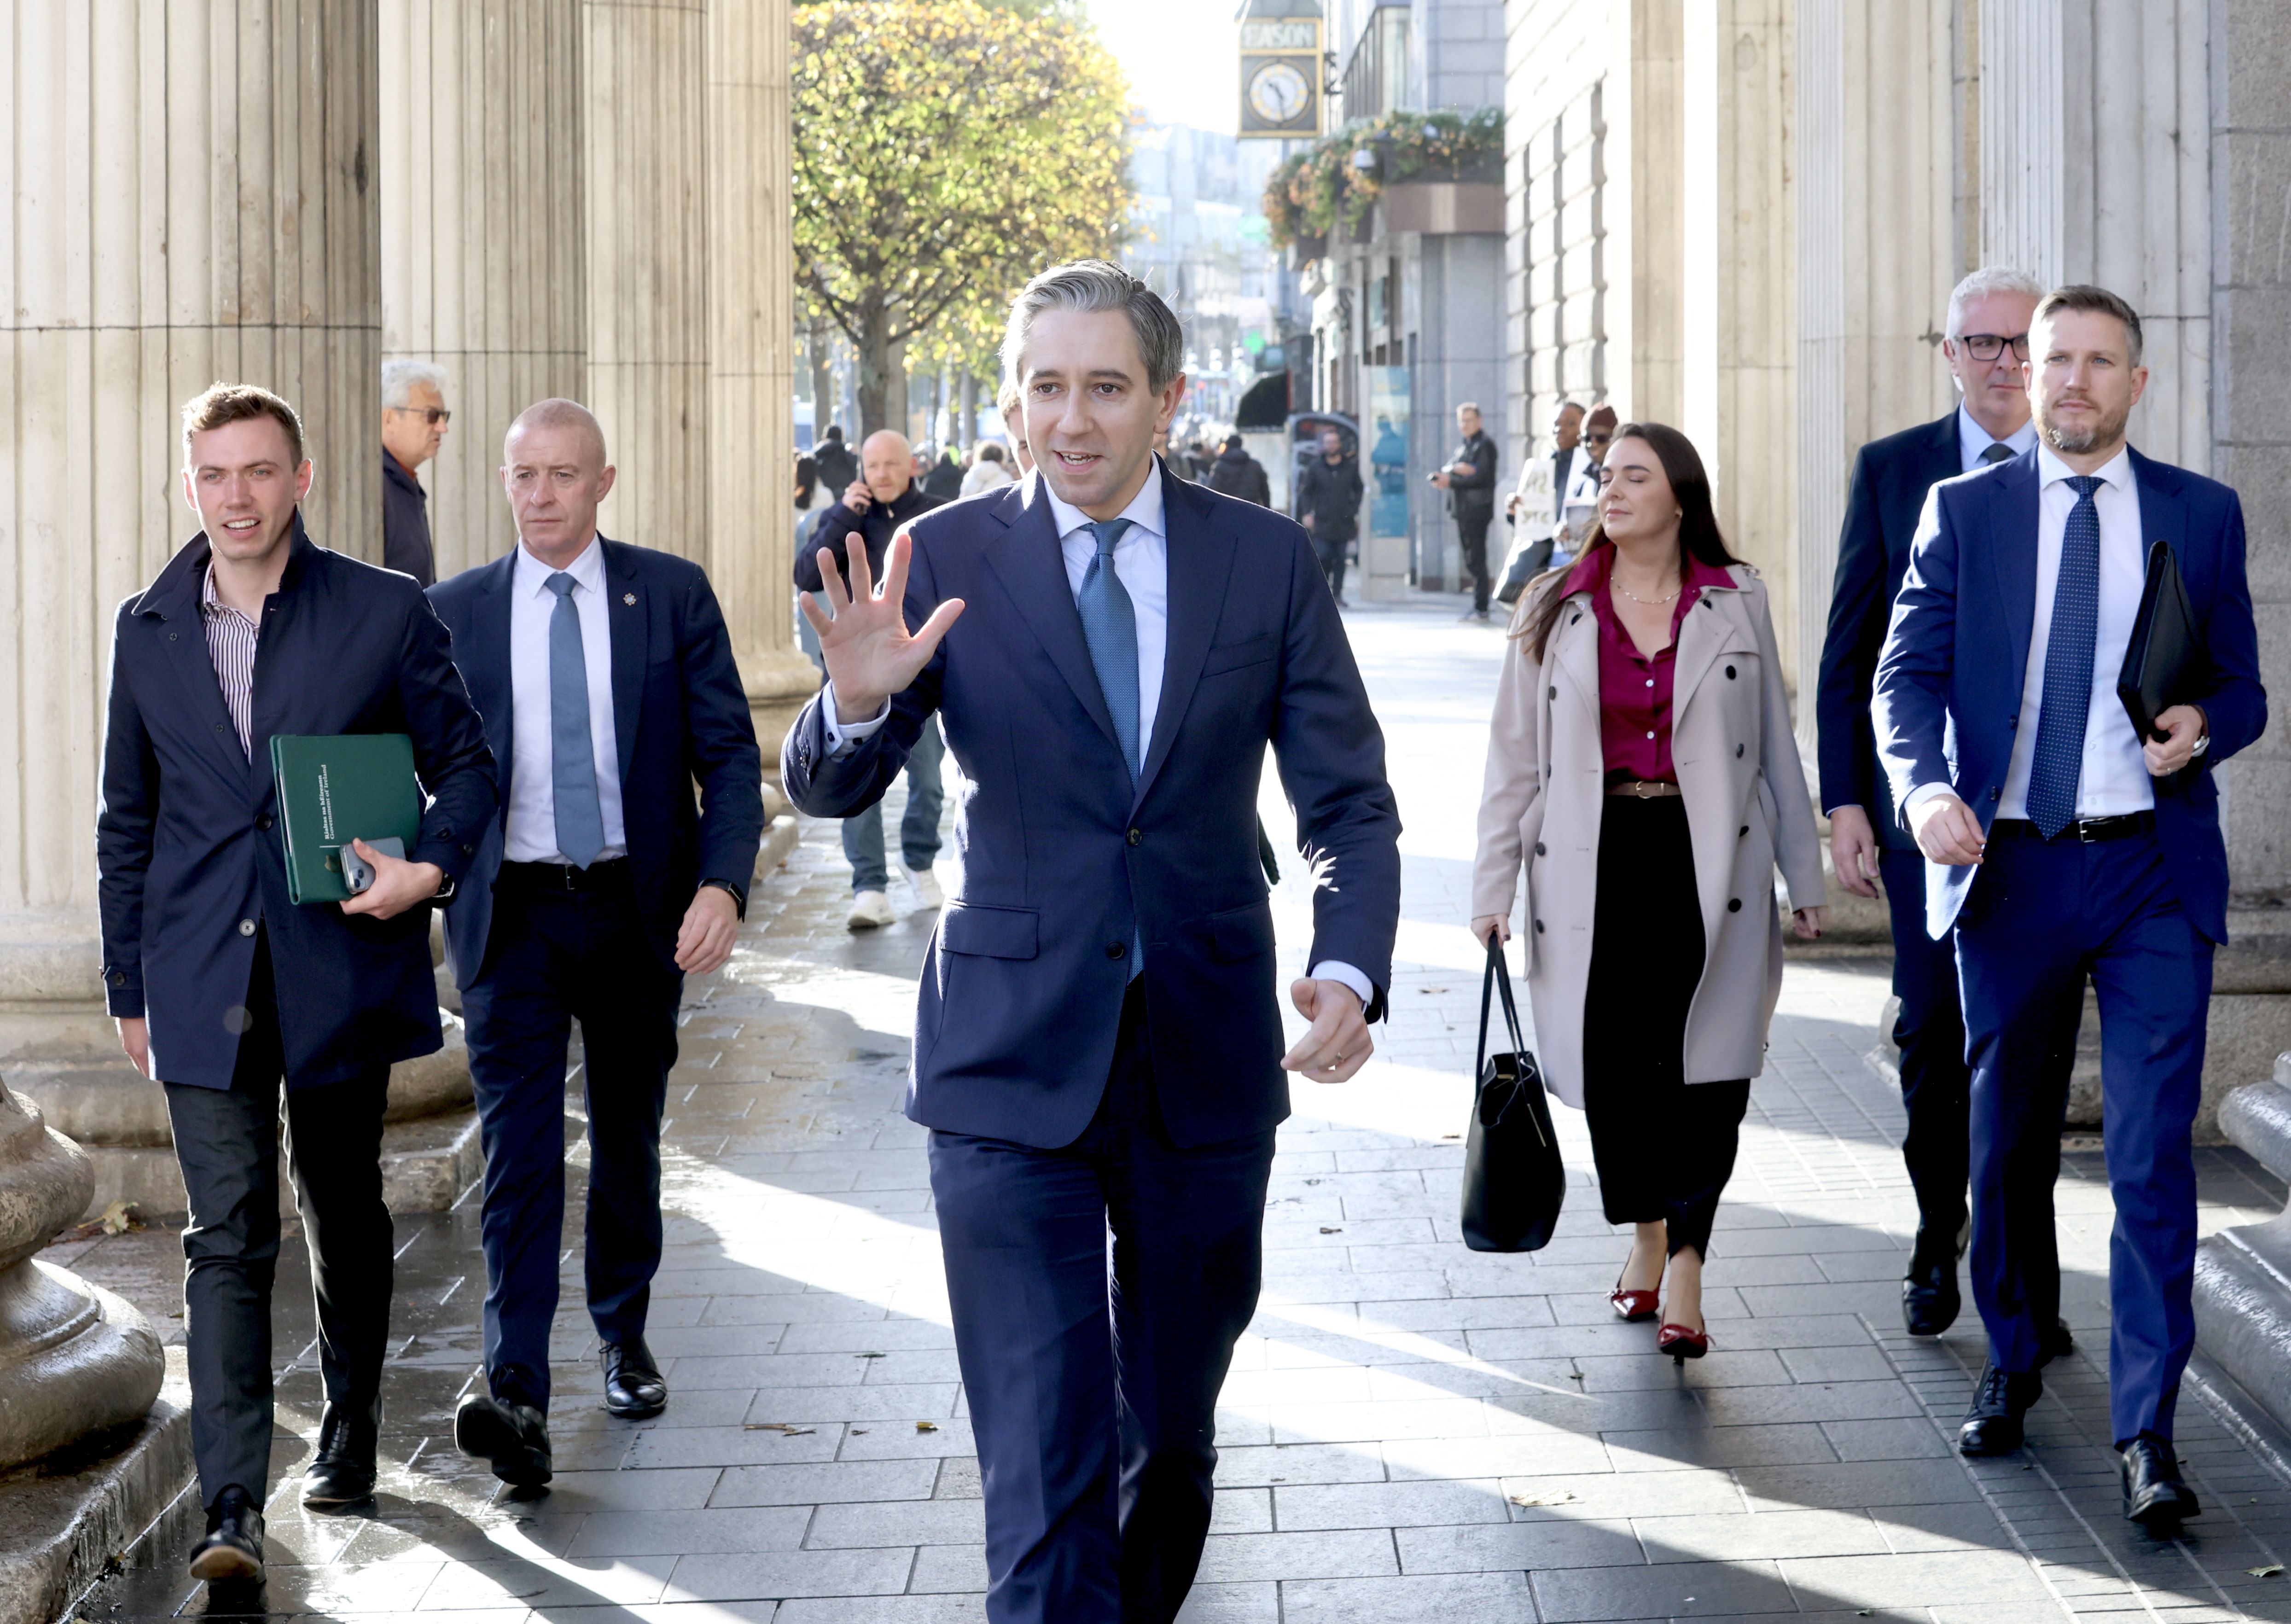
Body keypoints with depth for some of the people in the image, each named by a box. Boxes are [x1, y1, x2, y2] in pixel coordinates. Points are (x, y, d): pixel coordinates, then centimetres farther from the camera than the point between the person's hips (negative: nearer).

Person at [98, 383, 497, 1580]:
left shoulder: (386, 613, -2)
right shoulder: (147, 630, 6)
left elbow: (464, 762, 6)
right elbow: (126, 820, 12)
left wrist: (432, 865, -14)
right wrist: (128, 985, 12)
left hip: (344, 973, 0)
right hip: (204, 986, 1)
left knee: (345, 1219, 14)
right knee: (227, 1238, -7)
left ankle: (350, 1437, 34)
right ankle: (233, 1510, -9)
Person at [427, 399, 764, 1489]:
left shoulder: (672, 594, 1)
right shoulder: (455, 611, 4)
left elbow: (728, 752, -1)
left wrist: (722, 882, -15)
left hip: (638, 908, 1)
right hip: (512, 913, -1)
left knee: (628, 1133, 14)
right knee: (518, 1148, -10)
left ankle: (623, 1336, 33)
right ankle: (517, 1397, -17)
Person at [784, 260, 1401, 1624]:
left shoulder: (1267, 560, 0)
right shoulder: (949, 560, -2)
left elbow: (1352, 804, 1)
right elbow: (825, 791, 0)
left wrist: (1350, 970, -18)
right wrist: (858, 702, -24)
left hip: (1208, 1061, 2)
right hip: (1013, 1063, -2)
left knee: (1175, 1419, 18)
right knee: (1044, 1461, -8)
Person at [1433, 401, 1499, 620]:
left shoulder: (1485, 445, -5)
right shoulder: (1463, 447, 20)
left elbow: (1481, 477, -16)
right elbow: (1445, 471, 8)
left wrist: (1451, 482, -13)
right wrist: (1457, 469, -14)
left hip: (1477, 509, -8)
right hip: (1462, 510, 8)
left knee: (1476, 559, -9)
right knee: (1471, 561, 10)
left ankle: (1481, 608, -7)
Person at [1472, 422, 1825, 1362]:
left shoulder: (1737, 604, 5)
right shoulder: (1556, 613, 7)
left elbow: (1774, 744, 10)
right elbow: (1515, 756, 8)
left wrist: (1803, 874, 10)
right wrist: (1494, 885, 3)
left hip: (1709, 863, -1)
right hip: (1594, 862, 1)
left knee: (1706, 1062, -6)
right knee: (1611, 1063, 2)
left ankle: (1686, 1273, 0)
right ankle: (1645, 1235, 25)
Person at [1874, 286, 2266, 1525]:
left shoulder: (2203, 515, 7)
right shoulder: (1963, 511, 5)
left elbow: (2242, 689, 11)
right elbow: (1905, 676, -2)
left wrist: (2204, 726, -12)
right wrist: (1923, 785, -21)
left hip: (2153, 873, -1)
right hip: (2009, 867, 1)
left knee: (2154, 1156, -7)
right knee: (2008, 1142, 13)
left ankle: (2147, 1433, -2)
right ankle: (2012, 1364, 34)